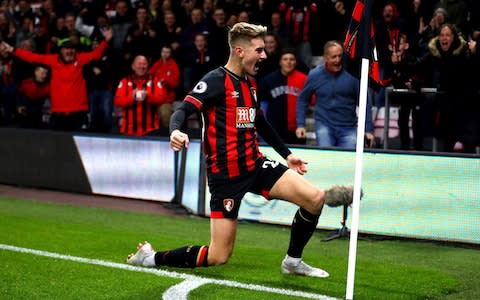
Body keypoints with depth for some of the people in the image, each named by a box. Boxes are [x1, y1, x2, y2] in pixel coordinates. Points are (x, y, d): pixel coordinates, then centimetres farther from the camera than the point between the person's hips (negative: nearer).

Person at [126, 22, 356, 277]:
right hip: (226, 175, -7)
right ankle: (150, 257, 12)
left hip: (256, 165, 7)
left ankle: (293, 261, 13)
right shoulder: (216, 81, -12)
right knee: (218, 256, -7)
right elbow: (183, 110, -24)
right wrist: (175, 131, -46)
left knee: (315, 198, -8)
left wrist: (287, 154, 31)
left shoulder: (250, 83, 12)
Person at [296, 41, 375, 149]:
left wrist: (368, 130, -3)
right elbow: (303, 99, 12)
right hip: (324, 125, 0)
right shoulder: (315, 75, -2)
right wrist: (300, 124, 4)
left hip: (348, 128, 0)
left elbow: (365, 103, -1)